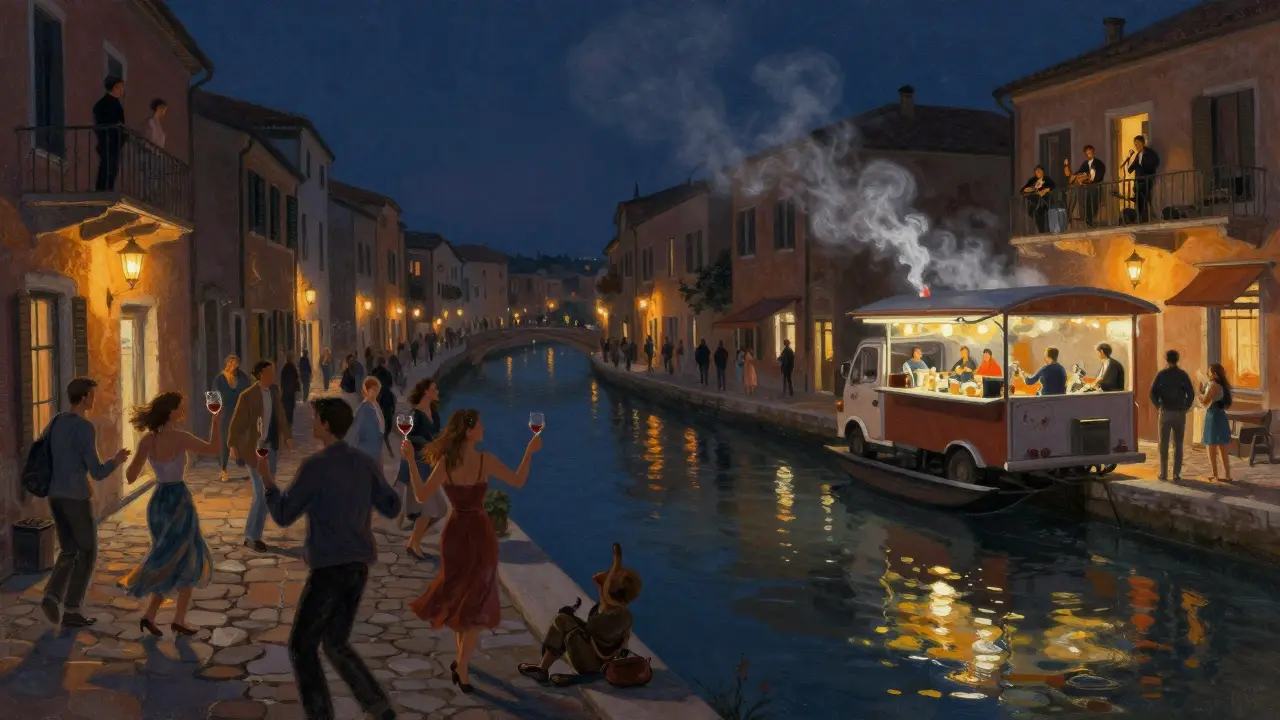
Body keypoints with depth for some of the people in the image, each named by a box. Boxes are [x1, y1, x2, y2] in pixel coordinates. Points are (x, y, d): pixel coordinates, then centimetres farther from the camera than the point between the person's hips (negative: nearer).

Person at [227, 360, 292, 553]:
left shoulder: (274, 391, 3)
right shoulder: (248, 396, -15)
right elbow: (237, 423, -15)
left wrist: (287, 435, 15)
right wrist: (234, 445, -23)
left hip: (271, 447, 7)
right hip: (255, 449, -7)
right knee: (262, 494, -7)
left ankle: (254, 534, 27)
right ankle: (251, 537, 9)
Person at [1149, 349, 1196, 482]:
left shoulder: (1161, 374, -3)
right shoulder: (1183, 374, -1)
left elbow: (1153, 393, -9)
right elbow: (1191, 394, -8)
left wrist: (1158, 406, 4)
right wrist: (1186, 407, 4)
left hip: (1165, 412, -1)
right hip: (1180, 413, 1)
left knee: (1164, 444, 6)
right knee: (1178, 445, 6)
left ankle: (1164, 474, 5)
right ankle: (1176, 474, 4)